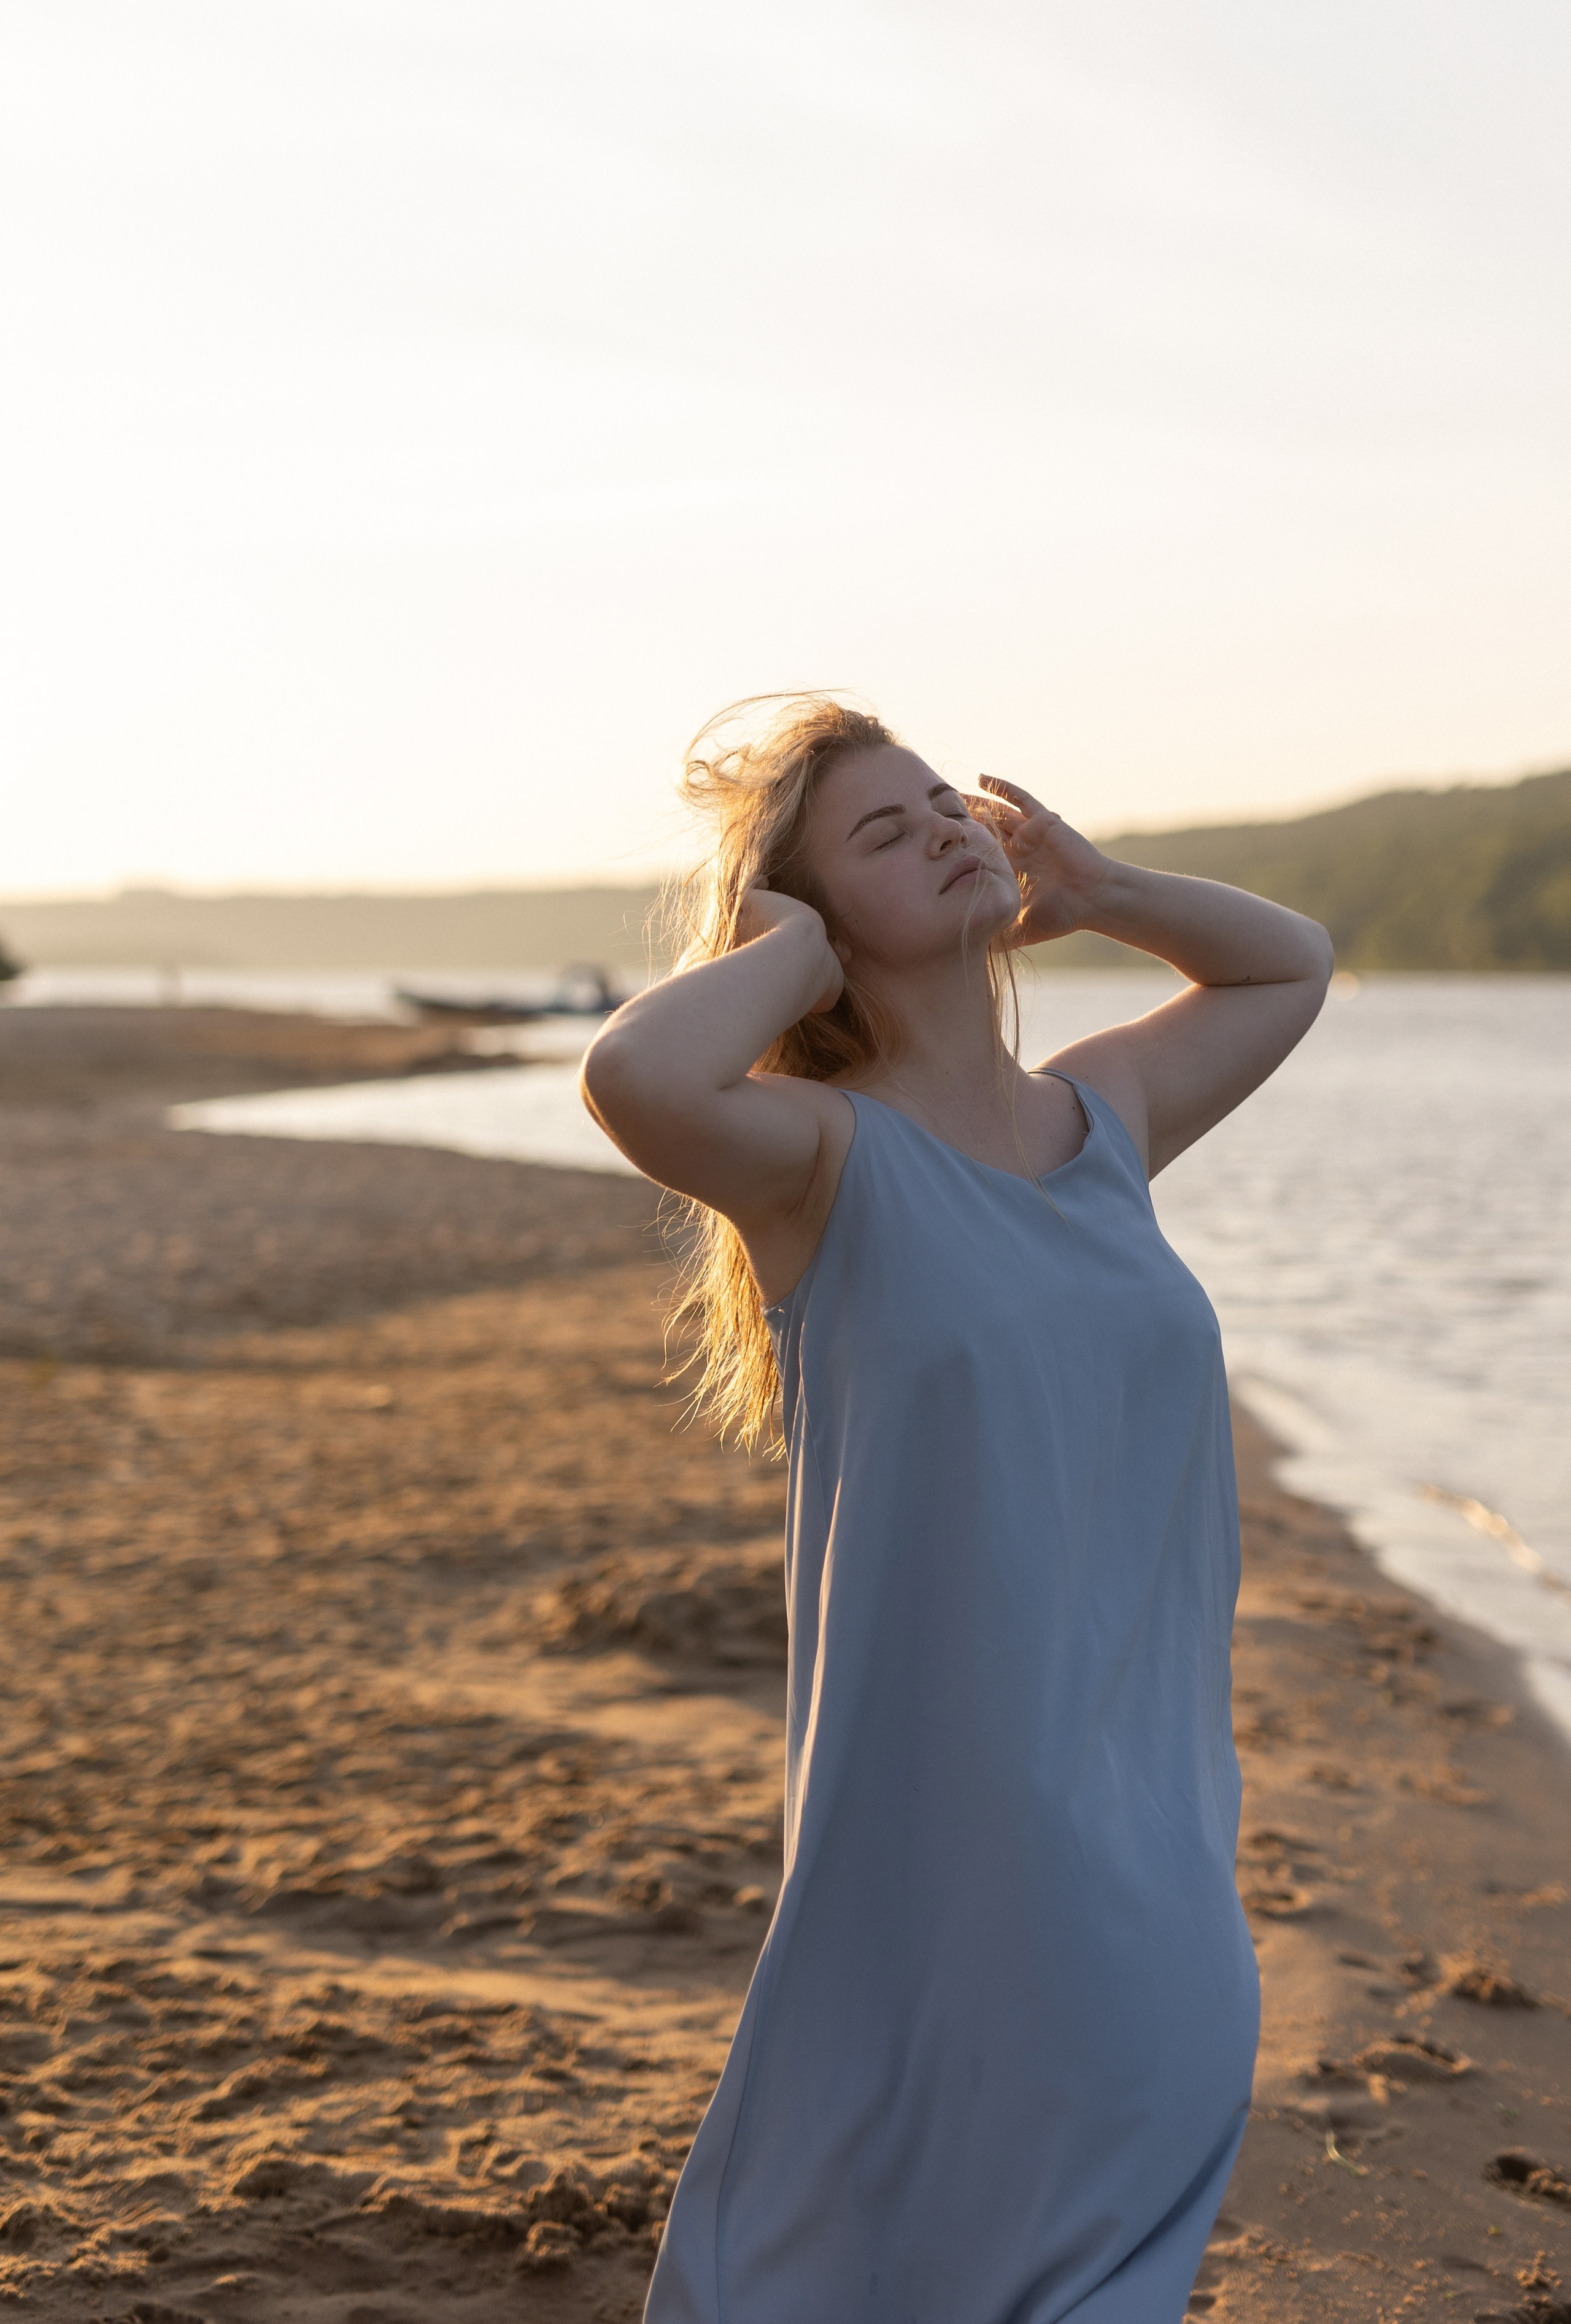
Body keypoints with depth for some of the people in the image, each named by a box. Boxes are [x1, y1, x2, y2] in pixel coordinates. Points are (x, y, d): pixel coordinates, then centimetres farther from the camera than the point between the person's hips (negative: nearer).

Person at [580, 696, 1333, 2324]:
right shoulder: (829, 1157, -9)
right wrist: (789, 949, -13)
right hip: (946, 1792, -6)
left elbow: (1290, 963, 28)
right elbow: (634, 1076, -32)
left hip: (1151, 1788, 6)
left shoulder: (1104, 1116, 9)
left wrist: (1090, 890, 14)